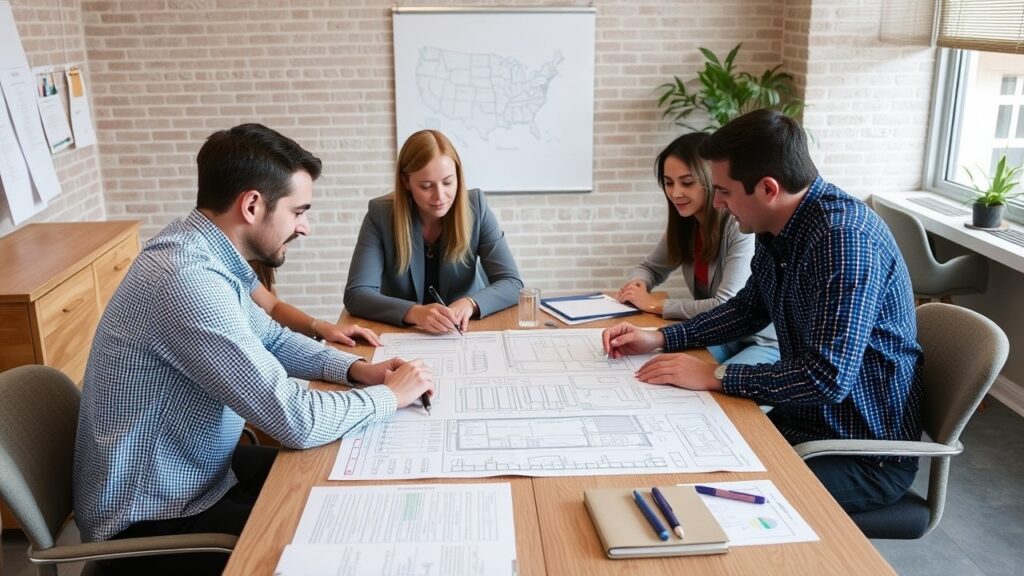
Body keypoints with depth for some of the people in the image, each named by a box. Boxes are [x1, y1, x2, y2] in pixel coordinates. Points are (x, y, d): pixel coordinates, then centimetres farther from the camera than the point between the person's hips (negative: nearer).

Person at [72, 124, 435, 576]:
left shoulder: (202, 251, -1)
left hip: (193, 474, 9)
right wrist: (390, 396, -14)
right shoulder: (187, 279, -32)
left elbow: (271, 339, 15)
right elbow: (296, 421, -31)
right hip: (153, 518, -9)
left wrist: (357, 370, 0)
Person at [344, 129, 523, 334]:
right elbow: (356, 294, -18)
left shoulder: (475, 207, -8)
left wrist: (470, 303, -30)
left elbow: (512, 284, -10)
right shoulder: (380, 214, -11)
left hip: (465, 333, 1)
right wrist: (415, 313, -34)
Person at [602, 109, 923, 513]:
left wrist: (714, 376, -23)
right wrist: (662, 339, 7)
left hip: (867, 452, -8)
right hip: (802, 421, 8)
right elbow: (750, 307, 18)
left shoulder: (844, 237, -27)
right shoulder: (777, 228, 0)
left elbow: (828, 378, -31)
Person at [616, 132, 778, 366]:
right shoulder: (684, 223, -1)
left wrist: (655, 304, -20)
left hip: (763, 343, -6)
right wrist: (637, 285, -10)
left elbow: (725, 307, -28)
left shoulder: (742, 227, -24)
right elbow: (650, 267, 14)